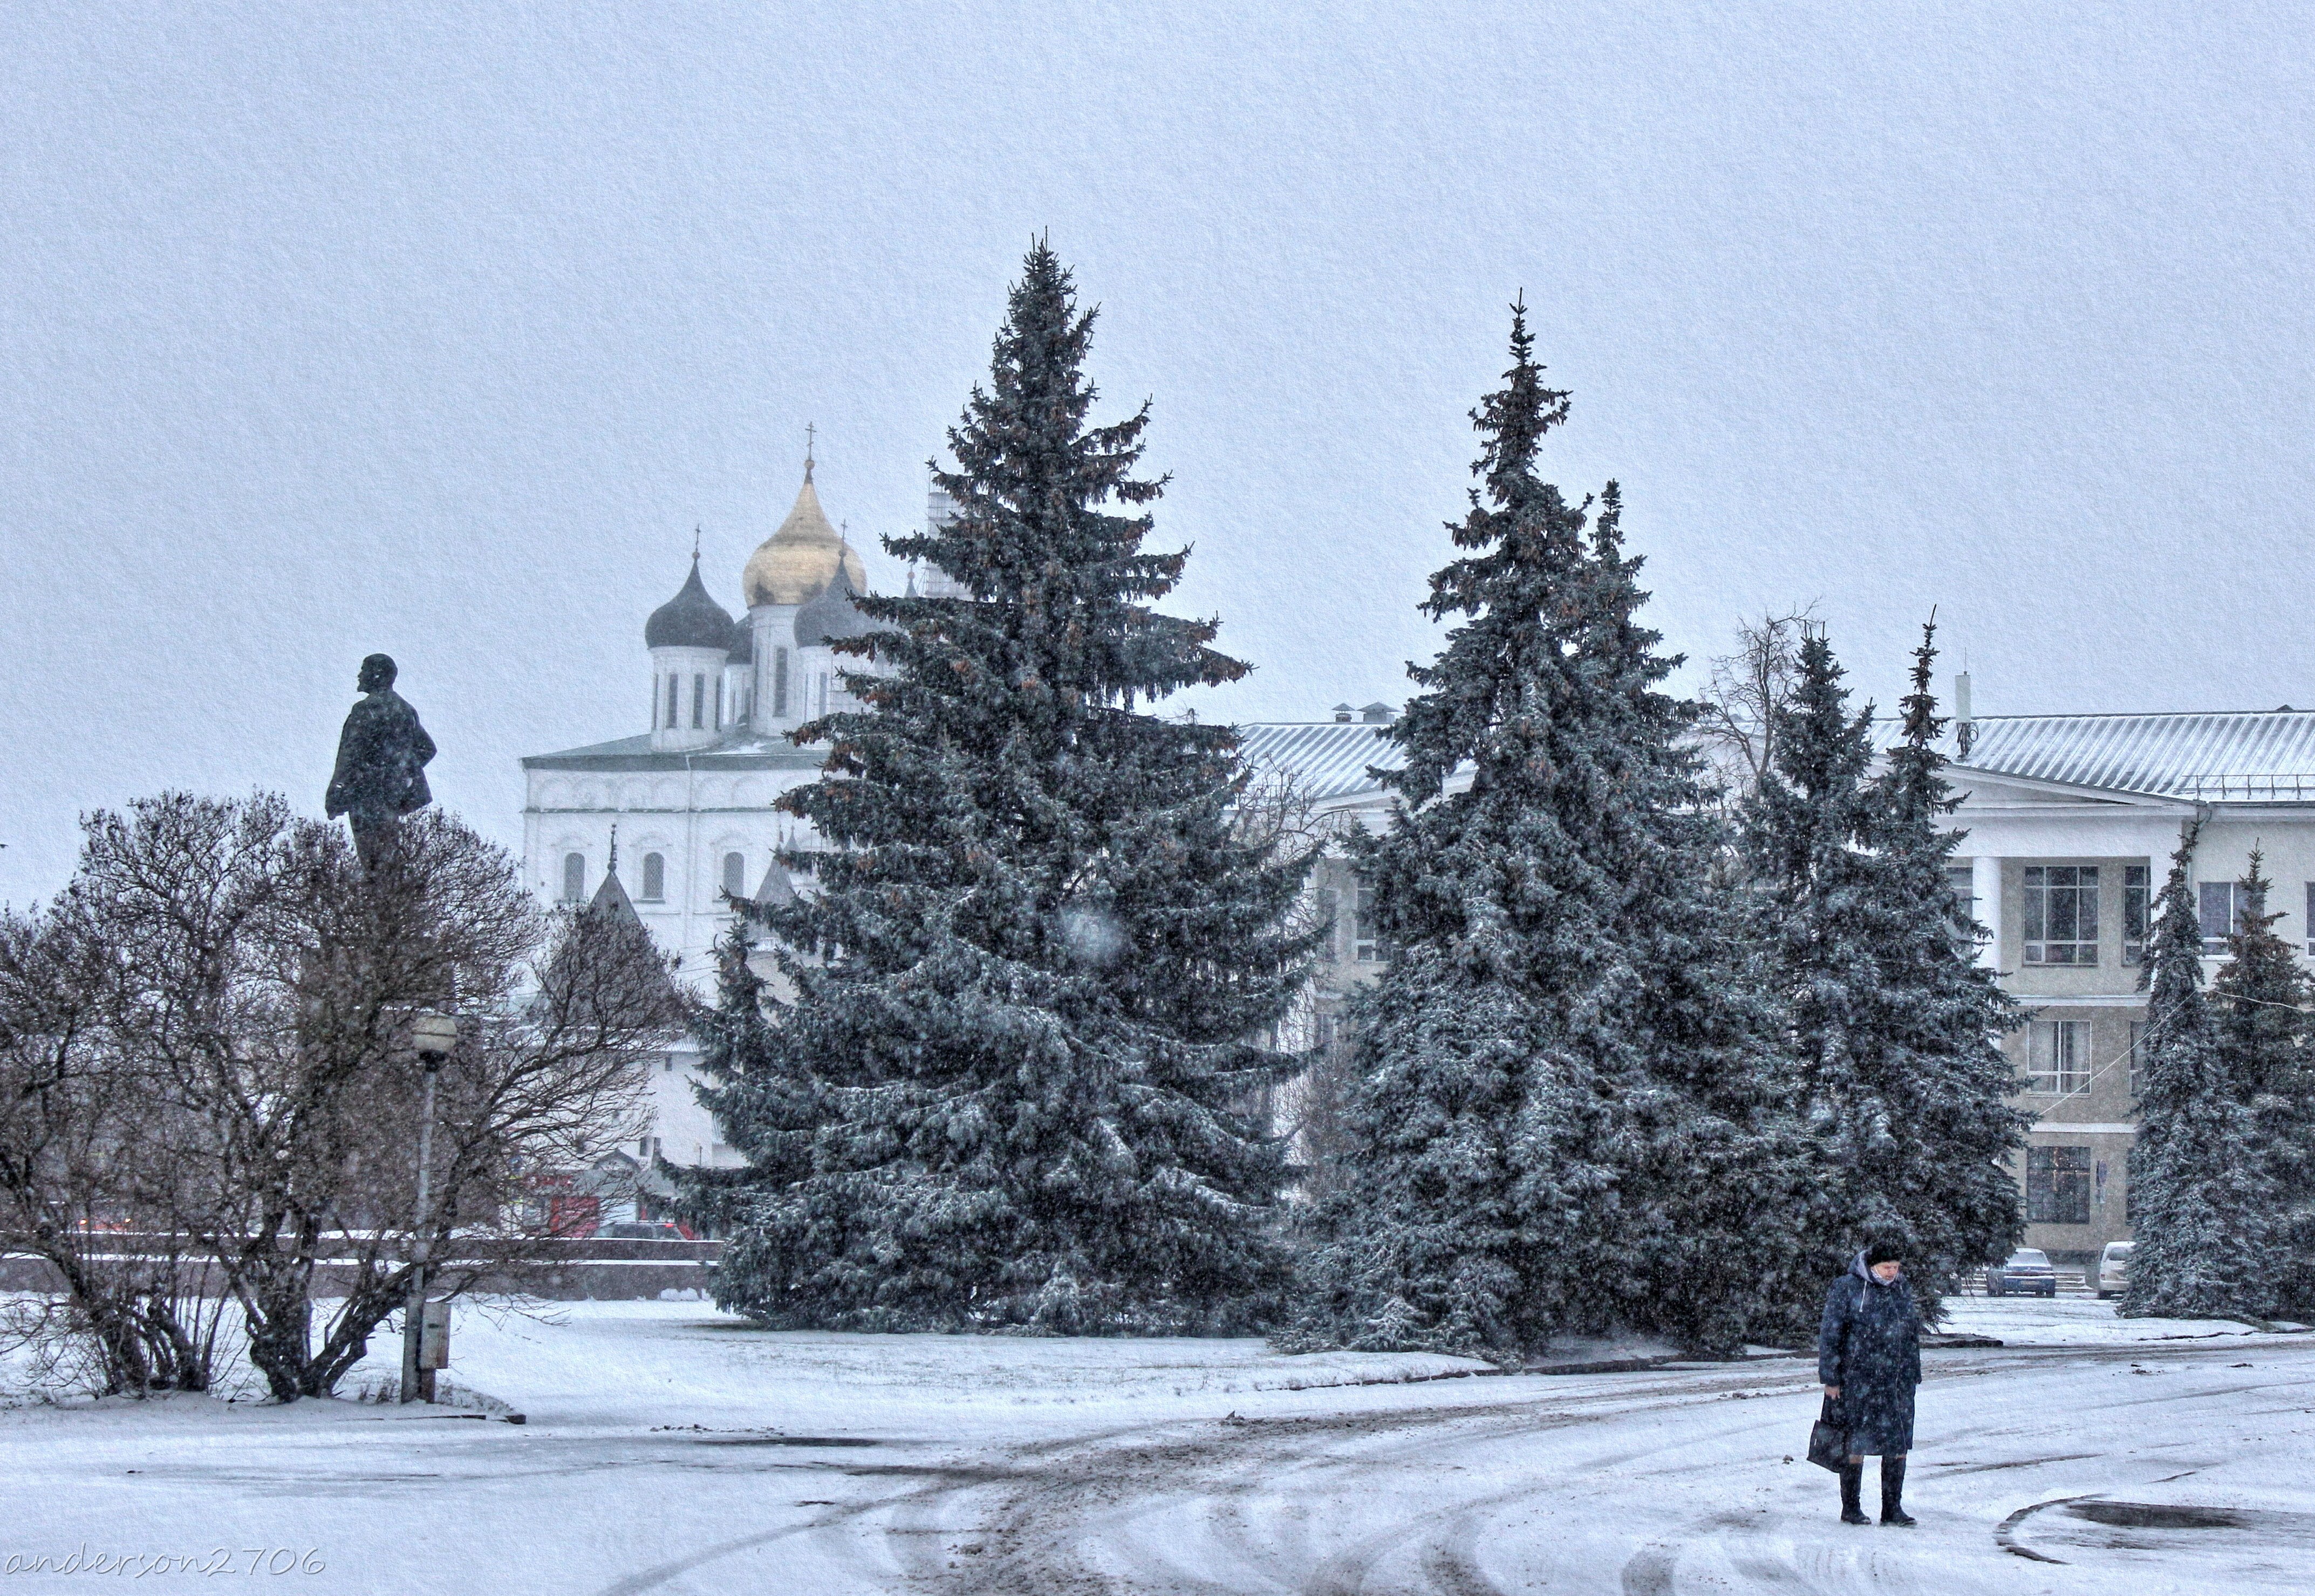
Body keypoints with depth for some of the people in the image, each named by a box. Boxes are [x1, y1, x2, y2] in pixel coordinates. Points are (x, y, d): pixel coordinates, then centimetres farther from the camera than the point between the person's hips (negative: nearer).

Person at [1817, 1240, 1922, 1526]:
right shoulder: (1847, 1290, -6)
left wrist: (1914, 1375, 20)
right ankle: (1850, 1508, 9)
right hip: (1857, 1381, -5)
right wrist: (1831, 1378, -8)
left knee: (1898, 1444, 2)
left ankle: (1893, 1508, 9)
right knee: (1856, 1443, 0)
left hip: (1899, 1382, 5)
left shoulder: (1902, 1290, 12)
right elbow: (1830, 1336, -5)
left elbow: (1912, 1335, 21)